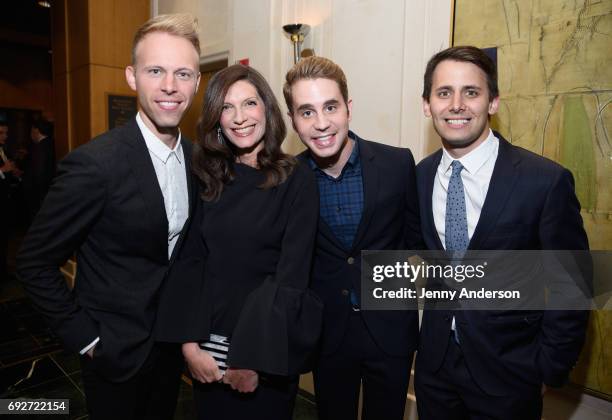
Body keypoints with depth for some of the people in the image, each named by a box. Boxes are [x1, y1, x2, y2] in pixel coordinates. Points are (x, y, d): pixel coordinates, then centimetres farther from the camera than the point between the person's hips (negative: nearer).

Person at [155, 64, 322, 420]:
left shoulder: (296, 180, -11)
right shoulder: (210, 179, 1)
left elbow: (291, 277, -15)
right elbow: (191, 262, -1)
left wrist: (254, 358, -15)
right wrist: (190, 343, -9)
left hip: (268, 348, -3)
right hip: (208, 343, 4)